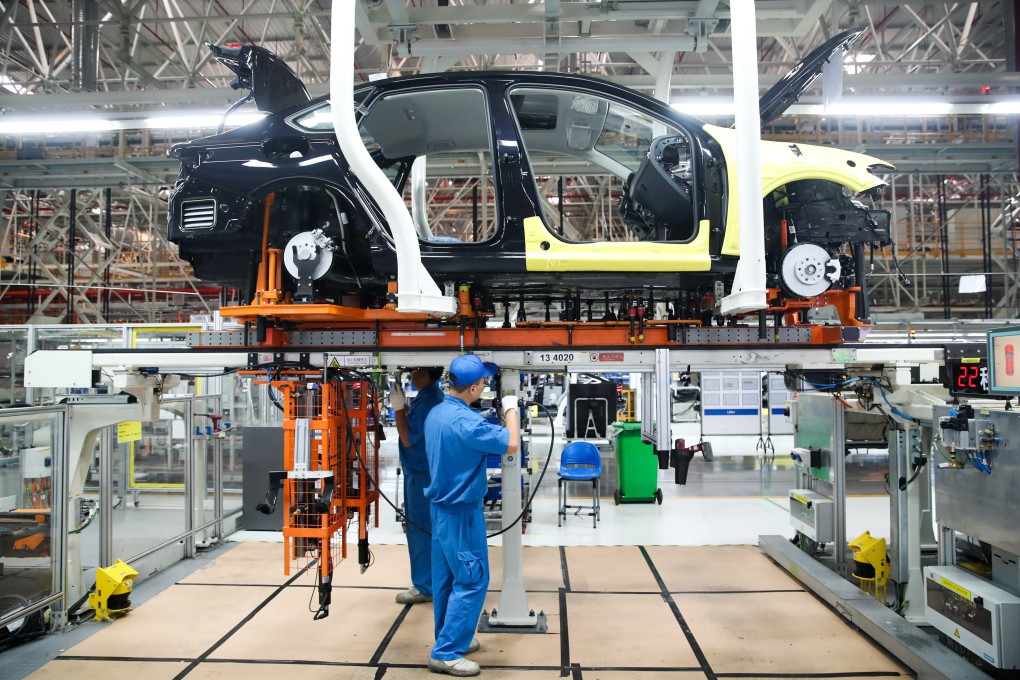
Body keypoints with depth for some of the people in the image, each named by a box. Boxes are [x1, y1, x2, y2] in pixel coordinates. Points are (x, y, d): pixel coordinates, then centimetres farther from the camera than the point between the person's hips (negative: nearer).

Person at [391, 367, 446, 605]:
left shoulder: (428, 400, -22)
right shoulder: (434, 395, 9)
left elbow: (408, 438, -20)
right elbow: (416, 428, 17)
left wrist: (398, 408, -17)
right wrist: (402, 406, 7)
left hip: (421, 475, -10)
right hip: (424, 472, 10)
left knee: (420, 531, -1)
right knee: (427, 531, 17)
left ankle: (423, 587, 9)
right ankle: (432, 581, 28)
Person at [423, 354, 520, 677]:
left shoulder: (436, 413, 4)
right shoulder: (465, 421, -26)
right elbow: (511, 444, -25)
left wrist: (494, 418, 14)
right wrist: (511, 410, -9)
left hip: (441, 506, 9)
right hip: (461, 512, -9)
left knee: (446, 577, 16)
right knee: (471, 580, -1)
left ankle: (449, 638, 28)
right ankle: (445, 653, 3)